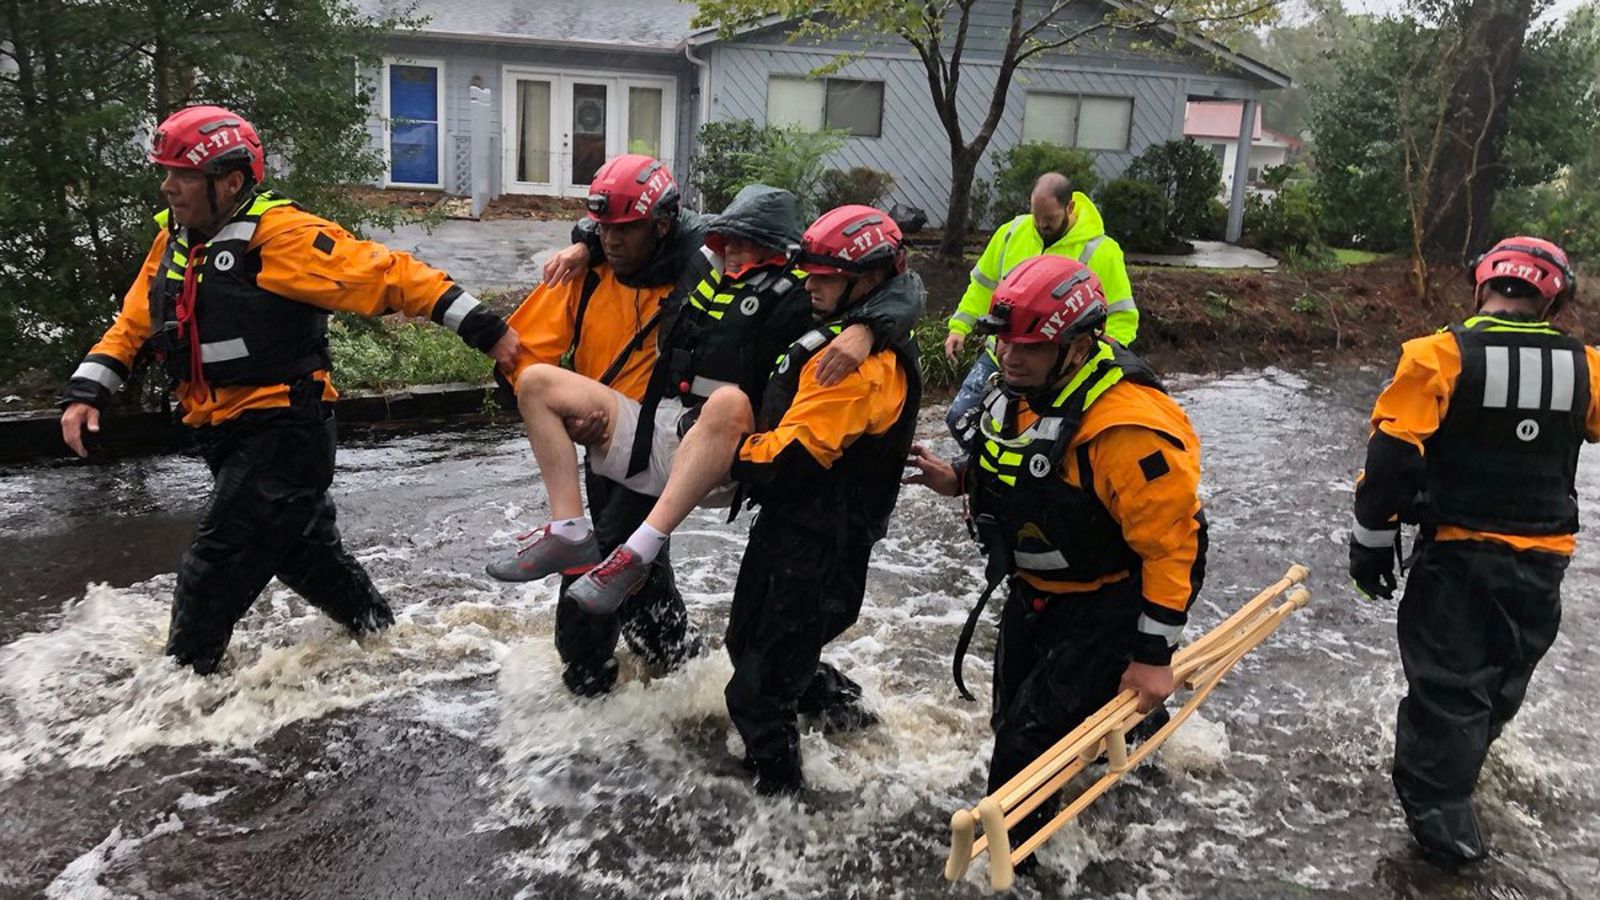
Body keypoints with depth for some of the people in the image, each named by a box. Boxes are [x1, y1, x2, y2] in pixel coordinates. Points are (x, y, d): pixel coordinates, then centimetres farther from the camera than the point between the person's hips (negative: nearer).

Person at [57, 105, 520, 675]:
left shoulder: (281, 236, -17)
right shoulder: (174, 242, 9)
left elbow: (388, 276, -21)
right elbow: (133, 323, 18)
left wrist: (482, 328, -25)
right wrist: (86, 391, 5)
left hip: (285, 432, -9)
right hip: (228, 436, 9)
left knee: (214, 569, -7)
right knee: (305, 553, 20)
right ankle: (380, 633, 38)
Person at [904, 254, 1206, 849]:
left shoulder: (1129, 430, -33)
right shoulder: (1020, 388, -6)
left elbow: (1171, 546, -26)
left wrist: (1154, 655, -21)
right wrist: (961, 480, -4)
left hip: (1105, 606, -9)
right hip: (1035, 591, 9)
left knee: (1033, 733, -6)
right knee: (1013, 711, 23)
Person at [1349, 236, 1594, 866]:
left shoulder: (1440, 357, -15)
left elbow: (1393, 460, -18)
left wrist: (1371, 543, -7)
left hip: (1458, 555, -4)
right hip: (1543, 562, 4)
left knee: (1447, 686, 6)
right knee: (1500, 683, 24)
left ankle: (1443, 823, 11)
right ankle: (1452, 773, 45)